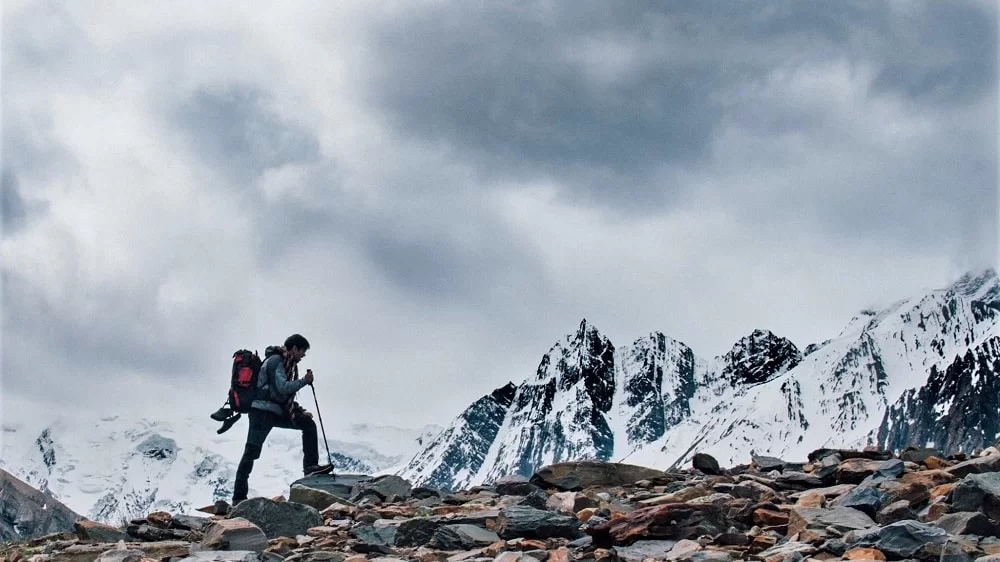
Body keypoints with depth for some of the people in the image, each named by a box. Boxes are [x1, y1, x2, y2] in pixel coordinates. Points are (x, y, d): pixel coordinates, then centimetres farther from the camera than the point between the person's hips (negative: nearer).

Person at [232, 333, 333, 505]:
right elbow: (283, 387, -20)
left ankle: (310, 466, 2)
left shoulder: (288, 364, 20)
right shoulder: (275, 361, -9)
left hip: (277, 412, 10)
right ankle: (238, 496, -10)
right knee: (252, 452, -10)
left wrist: (299, 411, 15)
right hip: (262, 411, -10)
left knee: (308, 424, 5)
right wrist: (304, 381, -9)